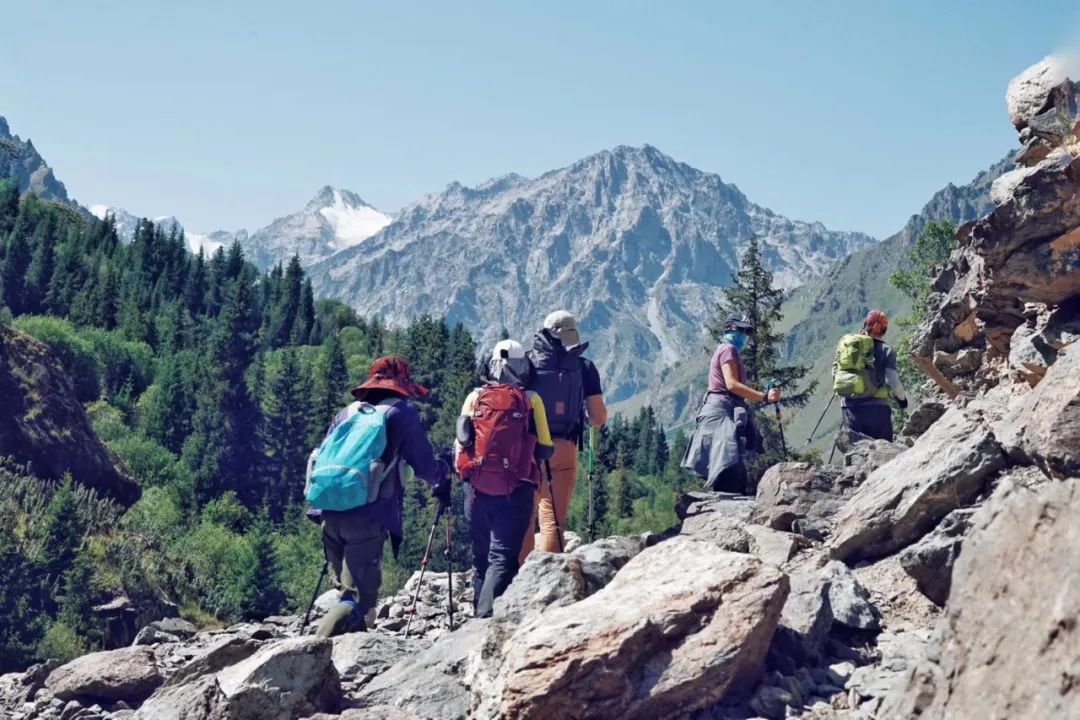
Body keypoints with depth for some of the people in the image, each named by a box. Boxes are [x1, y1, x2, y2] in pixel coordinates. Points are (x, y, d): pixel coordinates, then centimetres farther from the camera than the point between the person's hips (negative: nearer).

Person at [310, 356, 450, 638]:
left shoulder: (348, 412, 20)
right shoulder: (402, 412, 6)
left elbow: (318, 458, 23)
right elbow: (424, 464, 9)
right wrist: (442, 479, 30)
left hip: (332, 514, 6)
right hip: (368, 519, -6)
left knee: (348, 589, 22)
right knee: (358, 597, -9)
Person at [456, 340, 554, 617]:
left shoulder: (475, 397, 5)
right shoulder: (530, 400, -1)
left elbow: (460, 446, 8)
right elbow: (545, 450, 1)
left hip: (477, 490, 3)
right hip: (515, 492, -3)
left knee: (481, 557, 15)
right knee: (503, 557, -5)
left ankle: (479, 613, 22)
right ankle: (487, 617, -20)